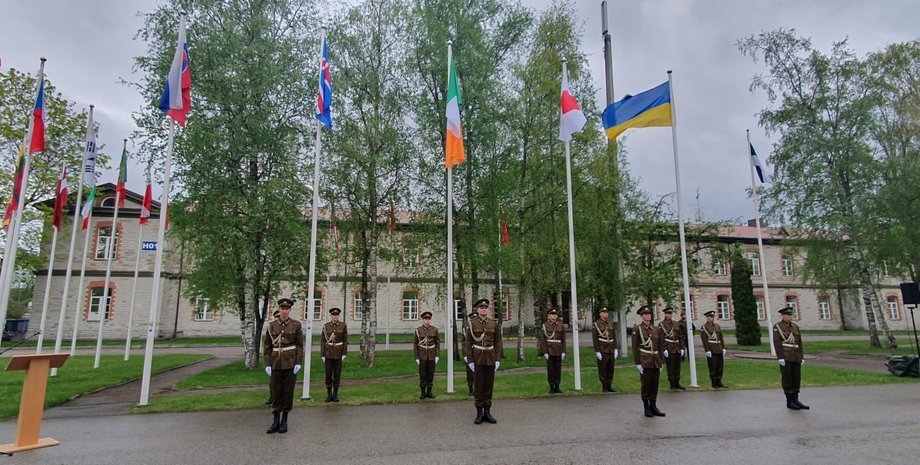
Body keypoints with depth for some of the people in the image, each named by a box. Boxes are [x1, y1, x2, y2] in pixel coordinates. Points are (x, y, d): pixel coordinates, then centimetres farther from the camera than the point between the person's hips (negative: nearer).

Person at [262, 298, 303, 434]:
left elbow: (300, 345, -2)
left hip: (290, 362, -2)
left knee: (288, 391, 4)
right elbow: (267, 346, 4)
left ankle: (284, 421, 15)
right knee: (276, 392, 6)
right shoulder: (272, 325, 3)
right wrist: (267, 364, -3)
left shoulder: (296, 325, -2)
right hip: (276, 363, 2)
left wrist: (298, 363, -10)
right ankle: (276, 421, 17)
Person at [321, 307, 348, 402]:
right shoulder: (326, 326, -1)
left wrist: (344, 354, -8)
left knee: (337, 374, 3)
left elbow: (345, 340, -2)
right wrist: (322, 355, -4)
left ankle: (335, 395, 13)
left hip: (338, 353, 0)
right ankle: (329, 394, 13)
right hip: (328, 353, 0)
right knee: (328, 374, 1)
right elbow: (323, 341, 1)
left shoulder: (343, 325, -3)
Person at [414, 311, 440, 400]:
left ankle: (429, 392, 14)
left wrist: (437, 356, -5)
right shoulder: (418, 330, -4)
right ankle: (423, 392, 12)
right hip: (422, 356, -1)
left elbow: (437, 343, 3)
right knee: (422, 374, 2)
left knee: (430, 374, 5)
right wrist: (416, 357, -6)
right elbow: (415, 344, -1)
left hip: (432, 356, 1)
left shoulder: (434, 330, 0)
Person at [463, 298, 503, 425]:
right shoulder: (471, 324, -4)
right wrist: (470, 361, -10)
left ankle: (487, 412, 16)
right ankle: (479, 413, 12)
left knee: (489, 385, 7)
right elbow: (468, 343, -5)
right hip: (477, 359, -2)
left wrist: (498, 359, -3)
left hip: (490, 359, 2)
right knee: (478, 386, 2)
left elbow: (498, 343, 4)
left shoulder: (493, 324, 3)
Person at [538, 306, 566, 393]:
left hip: (558, 351, 3)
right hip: (549, 351, -3)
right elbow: (542, 340, -7)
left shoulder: (560, 326, 7)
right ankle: (551, 387, 9)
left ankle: (557, 387, 14)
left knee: (558, 369, 5)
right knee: (550, 369, 0)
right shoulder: (544, 326, -3)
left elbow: (563, 340, 7)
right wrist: (544, 352, -13)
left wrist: (563, 352, 0)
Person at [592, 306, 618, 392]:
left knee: (611, 368, 9)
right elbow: (595, 339, -8)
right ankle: (604, 387, 9)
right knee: (603, 369, 0)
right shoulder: (596, 324, -6)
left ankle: (609, 386, 18)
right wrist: (597, 351, -13)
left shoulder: (611, 323, 10)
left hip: (611, 350, 5)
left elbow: (614, 337, 13)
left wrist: (615, 349, 5)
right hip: (602, 351, -5)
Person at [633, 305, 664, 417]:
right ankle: (647, 409, 12)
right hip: (645, 362, -5)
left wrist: (660, 362, 11)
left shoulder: (655, 329, 11)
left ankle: (653, 407, 20)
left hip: (656, 362, 5)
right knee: (646, 385, 1)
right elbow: (635, 348, -7)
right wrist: (638, 363, -11)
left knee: (655, 385, 9)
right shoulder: (637, 329, -4)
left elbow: (659, 347, 15)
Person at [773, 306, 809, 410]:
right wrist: (780, 358, -18)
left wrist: (802, 357, 9)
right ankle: (789, 402, 5)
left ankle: (795, 400, 17)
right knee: (787, 379, -2)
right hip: (785, 357, -6)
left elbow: (799, 343, 14)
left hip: (795, 357, 6)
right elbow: (777, 343, -12)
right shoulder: (777, 327, -6)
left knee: (797, 378, 7)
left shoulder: (795, 327, 13)